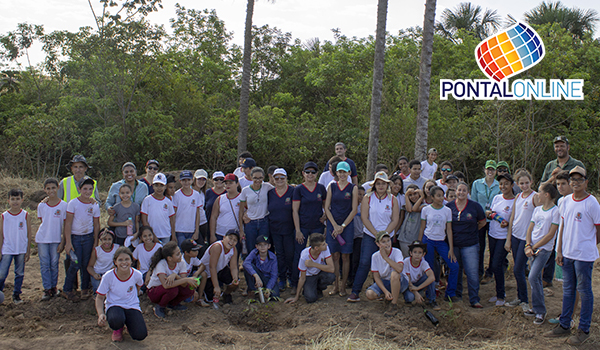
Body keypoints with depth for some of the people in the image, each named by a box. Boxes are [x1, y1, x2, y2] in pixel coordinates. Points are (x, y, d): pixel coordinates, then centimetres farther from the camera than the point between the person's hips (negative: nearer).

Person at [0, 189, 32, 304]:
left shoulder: (25, 215, -1)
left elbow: (28, 234, 3)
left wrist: (28, 251, 2)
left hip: (21, 250, 1)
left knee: (20, 273, 9)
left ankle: (16, 295, 22)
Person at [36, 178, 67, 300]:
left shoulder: (63, 205, -7)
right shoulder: (41, 205, 0)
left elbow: (65, 225, -4)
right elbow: (42, 221, 11)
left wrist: (62, 241, -6)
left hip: (56, 239, -2)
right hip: (42, 239, 2)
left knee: (54, 264, 7)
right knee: (44, 265, 4)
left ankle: (54, 286, 23)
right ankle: (47, 289, 11)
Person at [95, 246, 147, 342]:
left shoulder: (137, 274, -12)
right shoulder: (108, 276, -16)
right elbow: (100, 298, -7)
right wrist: (101, 314, -23)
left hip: (132, 306, 2)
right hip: (113, 305, -1)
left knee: (140, 335, -21)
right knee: (116, 320, -40)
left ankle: (129, 324, 16)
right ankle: (118, 329, 1)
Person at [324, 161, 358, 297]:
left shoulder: (353, 188, 2)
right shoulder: (331, 187, 6)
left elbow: (354, 210, -2)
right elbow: (327, 208, 4)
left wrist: (343, 226, -7)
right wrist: (335, 225, -6)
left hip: (347, 225, -1)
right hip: (332, 225, 1)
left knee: (345, 256, 0)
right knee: (335, 256, 2)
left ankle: (343, 286, 9)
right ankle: (335, 285, 10)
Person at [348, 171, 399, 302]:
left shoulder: (393, 200, 4)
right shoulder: (368, 198, 1)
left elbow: (395, 220, 1)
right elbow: (364, 218, -5)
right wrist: (376, 234, -11)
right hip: (370, 236, -2)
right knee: (364, 263, -9)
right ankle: (355, 292, -4)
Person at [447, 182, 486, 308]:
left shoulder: (475, 206, -3)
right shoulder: (449, 206, 1)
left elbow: (482, 222, 10)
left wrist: (471, 231, 9)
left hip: (470, 245, -2)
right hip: (453, 244, 2)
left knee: (472, 272, -7)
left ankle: (474, 300, 1)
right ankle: (456, 296, 28)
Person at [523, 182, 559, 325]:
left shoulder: (555, 211, -10)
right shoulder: (537, 209, 11)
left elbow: (550, 235, -13)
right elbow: (530, 229, 10)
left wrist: (534, 247, -11)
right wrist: (528, 246, -6)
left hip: (544, 248, -6)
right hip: (533, 247, 6)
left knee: (533, 277, -14)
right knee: (536, 278, 11)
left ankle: (540, 311, -3)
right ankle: (536, 308, 21)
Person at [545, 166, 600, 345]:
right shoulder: (565, 201, 6)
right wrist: (559, 250, 8)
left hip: (584, 255, -6)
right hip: (567, 253, 6)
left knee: (584, 291, 5)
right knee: (567, 290, 15)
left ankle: (584, 330, 16)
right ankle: (564, 325, 27)